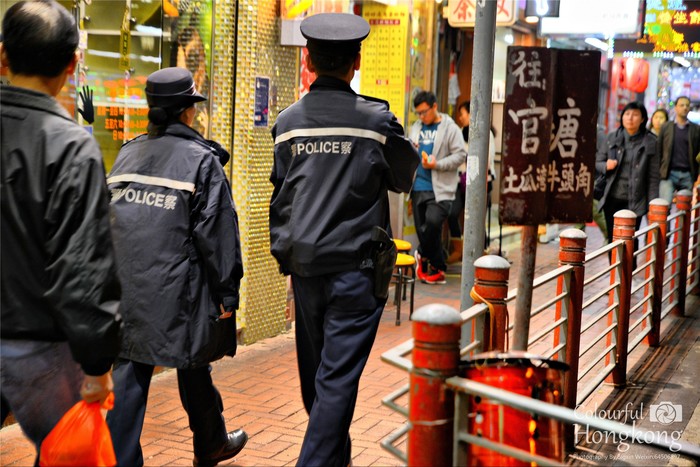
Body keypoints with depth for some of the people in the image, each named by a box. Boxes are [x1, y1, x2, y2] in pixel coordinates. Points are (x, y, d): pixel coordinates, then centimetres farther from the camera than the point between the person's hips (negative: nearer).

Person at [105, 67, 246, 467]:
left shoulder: (127, 155, 9)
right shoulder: (201, 159, -8)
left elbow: (107, 219, 15)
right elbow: (217, 232, -10)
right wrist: (227, 293, -5)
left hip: (126, 291, 4)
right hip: (177, 292, -4)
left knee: (129, 374, 6)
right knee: (193, 368, 14)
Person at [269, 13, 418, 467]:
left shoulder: (288, 122, 3)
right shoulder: (376, 119, -10)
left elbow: (280, 196, 11)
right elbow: (404, 177, 6)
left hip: (304, 263, 5)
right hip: (356, 264, -5)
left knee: (314, 369, 18)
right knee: (339, 376, -1)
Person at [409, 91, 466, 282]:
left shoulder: (450, 128, -1)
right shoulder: (416, 127, 16)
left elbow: (461, 155, -6)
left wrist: (437, 164, -16)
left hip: (439, 189, -6)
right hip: (418, 187, 6)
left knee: (433, 222, -23)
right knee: (421, 228, 5)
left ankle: (423, 254, 2)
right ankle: (437, 269, 18)